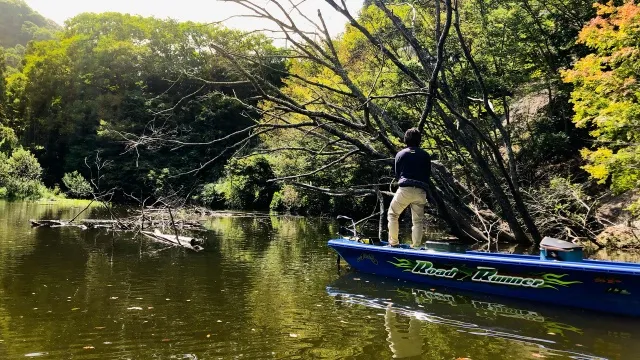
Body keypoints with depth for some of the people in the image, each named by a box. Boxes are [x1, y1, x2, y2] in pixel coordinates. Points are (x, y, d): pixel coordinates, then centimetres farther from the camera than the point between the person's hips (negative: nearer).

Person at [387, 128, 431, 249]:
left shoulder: (400, 154, 6)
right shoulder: (426, 156, 10)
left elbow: (397, 174, 12)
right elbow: (428, 174, 14)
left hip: (405, 189, -2)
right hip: (421, 192, 2)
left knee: (392, 214, 15)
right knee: (418, 220, 9)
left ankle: (393, 242, 11)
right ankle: (416, 246, 7)